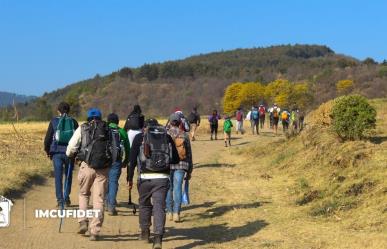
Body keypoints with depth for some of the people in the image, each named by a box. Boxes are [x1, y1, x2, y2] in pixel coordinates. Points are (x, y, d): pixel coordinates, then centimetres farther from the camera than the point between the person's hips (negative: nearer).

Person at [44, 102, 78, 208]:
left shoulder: (54, 121, 0)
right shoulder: (73, 122, 3)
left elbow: (48, 138, 2)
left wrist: (47, 150, 17)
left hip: (57, 152, -1)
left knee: (58, 176, 3)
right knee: (68, 175, 16)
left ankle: (60, 200, -1)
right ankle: (66, 198, 13)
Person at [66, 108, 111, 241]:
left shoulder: (82, 129, 7)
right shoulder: (108, 130, 13)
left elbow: (71, 148, 2)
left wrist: (70, 155, 24)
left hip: (87, 166, -1)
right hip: (103, 168, 1)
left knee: (83, 194, 20)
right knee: (99, 199, 3)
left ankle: (83, 222, 9)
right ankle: (95, 231, 0)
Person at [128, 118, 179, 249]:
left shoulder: (139, 137, 5)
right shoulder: (167, 137, 10)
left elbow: (132, 159, 0)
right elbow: (176, 160, 11)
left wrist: (130, 178, 6)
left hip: (145, 177, 0)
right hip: (163, 178, 0)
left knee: (144, 205, 19)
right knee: (159, 207, 0)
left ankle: (145, 233, 32)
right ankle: (158, 238, -13)